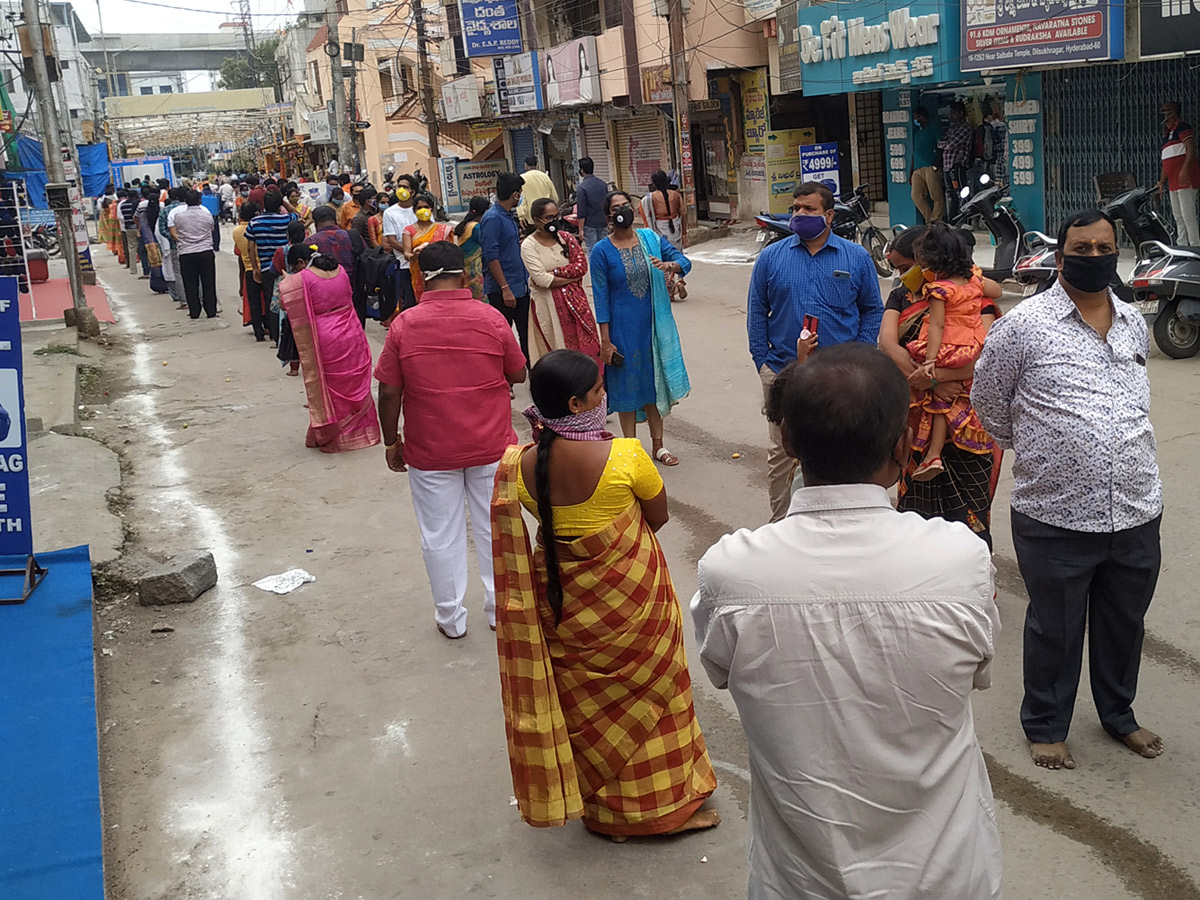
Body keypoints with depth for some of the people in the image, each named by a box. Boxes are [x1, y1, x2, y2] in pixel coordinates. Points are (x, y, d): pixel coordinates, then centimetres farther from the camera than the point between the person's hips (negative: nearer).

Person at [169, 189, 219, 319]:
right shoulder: (207, 214, 1)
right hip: (206, 252, 0)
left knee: (190, 284, 6)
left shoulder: (178, 215, -1)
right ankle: (211, 311, 7)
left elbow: (173, 233, 3)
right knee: (208, 283, 6)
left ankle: (194, 312, 9)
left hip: (186, 254, 0)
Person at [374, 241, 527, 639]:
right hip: (491, 446, 1)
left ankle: (451, 617, 24)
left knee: (441, 536, 12)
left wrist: (391, 441, 6)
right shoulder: (490, 318, -9)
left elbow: (389, 392, -6)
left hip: (430, 451, 0)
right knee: (495, 529, 16)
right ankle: (500, 607, 28)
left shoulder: (404, 325, -9)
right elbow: (518, 374, 2)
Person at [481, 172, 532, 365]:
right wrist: (505, 288, -22)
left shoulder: (509, 216, 13)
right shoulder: (492, 219, -15)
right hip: (502, 290, -9)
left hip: (521, 286, 9)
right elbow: (491, 257, -20)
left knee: (526, 334, 13)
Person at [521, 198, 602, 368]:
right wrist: (572, 276, -9)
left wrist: (553, 273, -13)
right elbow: (542, 279, -16)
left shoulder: (566, 237, 5)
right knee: (557, 350, 2)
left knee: (587, 346, 1)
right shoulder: (529, 245, -7)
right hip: (548, 305, -3)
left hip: (574, 300, 4)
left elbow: (581, 265, -4)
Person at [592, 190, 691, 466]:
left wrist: (670, 265, -25)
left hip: (654, 324, 4)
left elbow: (684, 261, 0)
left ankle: (658, 445, 26)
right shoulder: (602, 251, -7)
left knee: (655, 381, 13)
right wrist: (605, 340, -12)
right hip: (623, 328, -3)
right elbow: (601, 296, -8)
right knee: (627, 385, 5)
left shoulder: (651, 239, 3)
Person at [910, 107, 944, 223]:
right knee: (916, 195, -8)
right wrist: (911, 169, 20)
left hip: (931, 168, -6)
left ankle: (936, 221, -8)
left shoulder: (934, 125, 6)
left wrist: (937, 162, -16)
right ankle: (929, 219, -3)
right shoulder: (916, 130, 26)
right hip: (918, 168, 7)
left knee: (937, 197, -8)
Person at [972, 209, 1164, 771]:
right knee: (1055, 630, 11)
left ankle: (1118, 714, 43)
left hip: (1136, 514, 5)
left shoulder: (1135, 324, 9)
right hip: (1056, 517, -5)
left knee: (1124, 624, 21)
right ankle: (1045, 726, 31)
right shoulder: (1024, 325, -9)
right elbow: (988, 402, 2)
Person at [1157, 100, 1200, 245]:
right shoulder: (1169, 133, 24)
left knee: (1188, 216, -14)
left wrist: (1184, 169, -29)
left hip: (1185, 179, -10)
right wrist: (1162, 181, 26)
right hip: (1174, 182, 10)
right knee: (1178, 217, 10)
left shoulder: (1182, 127, -5)